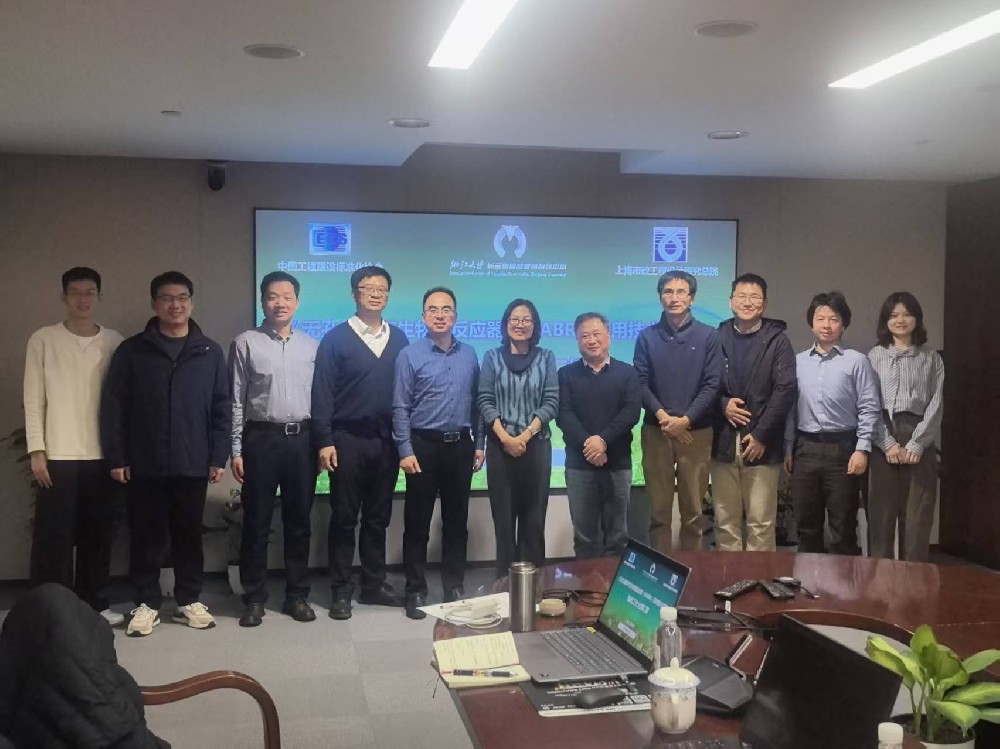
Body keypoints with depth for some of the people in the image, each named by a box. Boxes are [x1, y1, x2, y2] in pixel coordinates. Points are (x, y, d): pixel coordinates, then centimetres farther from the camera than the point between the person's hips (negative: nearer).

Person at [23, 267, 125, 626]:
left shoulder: (114, 341, 7)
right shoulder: (43, 340, 1)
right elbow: (33, 400, 0)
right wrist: (37, 451, -6)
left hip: (103, 455, 2)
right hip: (59, 455, -2)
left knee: (98, 535, 7)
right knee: (54, 537, 0)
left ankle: (95, 604, 19)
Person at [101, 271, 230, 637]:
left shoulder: (210, 352, 5)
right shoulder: (131, 351, 1)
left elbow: (222, 408, 5)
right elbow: (113, 407, 0)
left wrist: (218, 457, 0)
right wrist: (116, 457, -5)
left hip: (193, 463, 1)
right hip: (144, 464, -1)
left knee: (189, 533, 10)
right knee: (147, 535, 7)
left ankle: (190, 601, 21)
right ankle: (147, 603, 19)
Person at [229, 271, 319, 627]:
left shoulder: (311, 346, 9)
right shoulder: (245, 343, 0)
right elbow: (236, 401, -1)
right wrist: (236, 450, -5)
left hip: (302, 439, 3)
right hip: (261, 438, -3)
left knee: (299, 521, 8)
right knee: (256, 523, 3)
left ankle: (297, 595, 18)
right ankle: (254, 599, 13)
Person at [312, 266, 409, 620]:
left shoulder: (398, 339, 8)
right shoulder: (336, 339, -2)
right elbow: (322, 394, -5)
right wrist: (325, 442, -12)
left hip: (386, 441, 4)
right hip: (347, 440, -3)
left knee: (378, 517, 11)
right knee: (344, 518, 3)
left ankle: (374, 585, 22)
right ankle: (341, 591, 12)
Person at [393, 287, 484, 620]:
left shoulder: (469, 355, 8)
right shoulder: (410, 355, -3)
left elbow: (476, 403, 11)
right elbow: (400, 408, -5)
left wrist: (478, 445, 6)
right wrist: (405, 451, -12)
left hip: (460, 445, 3)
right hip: (423, 445, -3)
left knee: (457, 520, 9)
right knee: (417, 523, 3)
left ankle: (454, 588, 19)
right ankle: (416, 591, 11)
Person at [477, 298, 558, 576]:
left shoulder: (546, 358, 5)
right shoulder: (492, 357, 4)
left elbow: (551, 402, -1)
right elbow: (485, 401, -1)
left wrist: (526, 435, -12)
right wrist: (506, 438, -13)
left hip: (536, 444, 0)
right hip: (500, 445, 0)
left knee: (534, 514, 3)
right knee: (503, 514, 3)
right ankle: (505, 578, 11)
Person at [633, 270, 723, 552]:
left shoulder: (709, 336, 3)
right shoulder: (647, 337, 7)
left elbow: (712, 385, -3)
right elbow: (640, 383, 0)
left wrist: (685, 420, -13)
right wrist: (662, 416, -14)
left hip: (696, 432, -1)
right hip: (656, 432, 1)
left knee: (693, 510, 4)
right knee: (659, 510, 5)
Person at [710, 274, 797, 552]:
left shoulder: (777, 340, 2)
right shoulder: (717, 337, 8)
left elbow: (787, 390, -6)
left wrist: (761, 435, -11)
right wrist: (723, 404, -11)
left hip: (762, 443, -2)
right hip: (723, 442, 2)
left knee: (761, 523, 1)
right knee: (725, 521, 7)